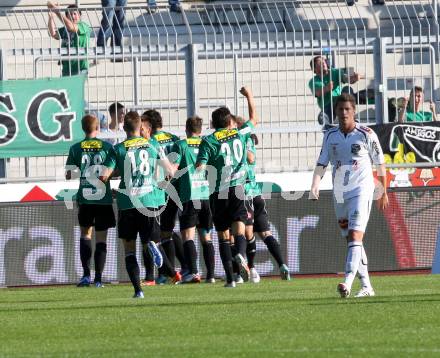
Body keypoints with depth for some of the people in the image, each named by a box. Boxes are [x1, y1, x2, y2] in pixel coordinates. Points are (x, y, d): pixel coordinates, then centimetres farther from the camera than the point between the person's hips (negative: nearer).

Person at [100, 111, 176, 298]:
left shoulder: (118, 149, -1)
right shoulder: (152, 145, 5)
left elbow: (104, 176, -7)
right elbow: (171, 171, 9)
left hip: (127, 203, -2)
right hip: (150, 199, 2)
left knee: (129, 248, 7)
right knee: (148, 238, 18)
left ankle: (137, 289, -5)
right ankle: (152, 245, -22)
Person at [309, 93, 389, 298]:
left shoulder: (366, 135, -4)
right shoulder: (330, 136, 7)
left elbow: (379, 164, 4)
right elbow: (321, 164, 4)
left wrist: (383, 192, 8)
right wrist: (315, 186, -13)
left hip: (361, 191, -5)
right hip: (339, 194, 5)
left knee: (355, 236, -19)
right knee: (351, 240, 9)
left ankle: (348, 282, -30)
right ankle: (366, 286, 18)